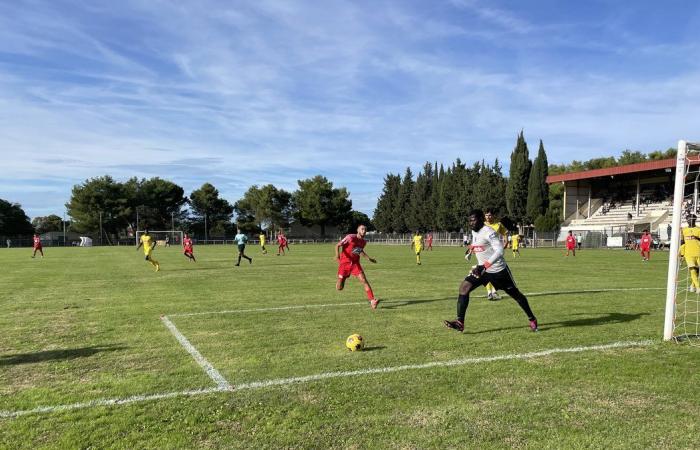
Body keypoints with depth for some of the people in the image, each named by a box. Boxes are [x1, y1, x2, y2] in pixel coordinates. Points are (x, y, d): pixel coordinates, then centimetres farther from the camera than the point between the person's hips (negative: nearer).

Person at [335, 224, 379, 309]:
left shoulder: (364, 242, 5)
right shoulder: (350, 237, -14)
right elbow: (337, 245, -15)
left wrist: (369, 258, 20)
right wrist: (337, 255, -33)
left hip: (355, 263, 4)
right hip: (344, 263, -4)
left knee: (364, 280, -17)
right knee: (339, 288, -3)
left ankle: (372, 301, -18)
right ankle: (340, 280, 35)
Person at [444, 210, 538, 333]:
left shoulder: (488, 232, -21)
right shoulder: (474, 231, 5)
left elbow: (499, 251, -31)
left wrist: (484, 266, -39)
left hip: (498, 270, -7)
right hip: (482, 269, 7)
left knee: (515, 294, 10)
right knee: (464, 287, -13)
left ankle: (532, 319, 33)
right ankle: (460, 322, -14)